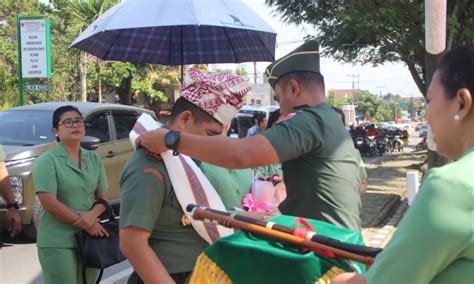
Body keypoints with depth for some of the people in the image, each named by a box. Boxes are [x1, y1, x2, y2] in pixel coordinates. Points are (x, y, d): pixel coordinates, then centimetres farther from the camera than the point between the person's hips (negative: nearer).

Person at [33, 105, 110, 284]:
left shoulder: (94, 159, 8)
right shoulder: (47, 161, -8)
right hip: (58, 242, -5)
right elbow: (49, 204, -15)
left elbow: (102, 197, 9)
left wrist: (92, 215, -13)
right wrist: (85, 224, -14)